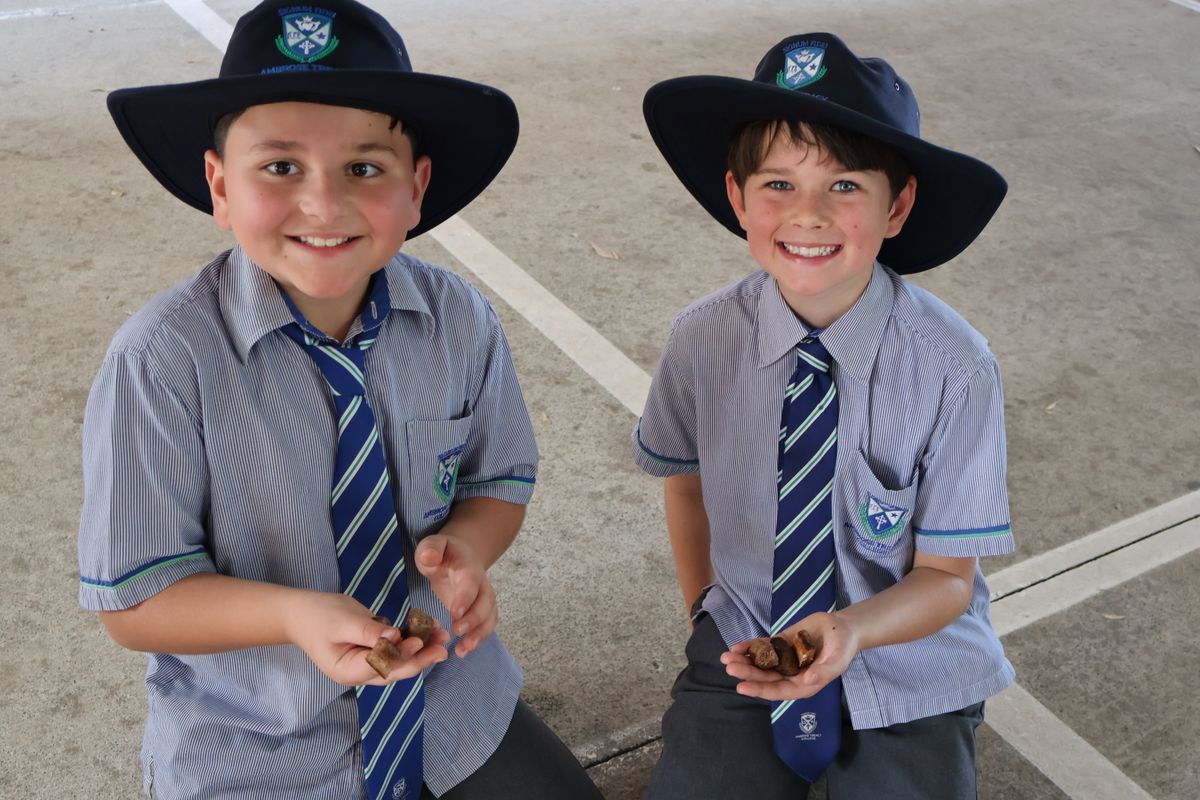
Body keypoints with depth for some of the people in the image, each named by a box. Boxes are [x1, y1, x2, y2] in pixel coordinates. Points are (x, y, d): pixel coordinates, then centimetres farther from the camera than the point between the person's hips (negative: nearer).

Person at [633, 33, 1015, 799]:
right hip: (743, 646, 1)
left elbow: (947, 576, -13)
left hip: (905, 659, -1)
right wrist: (706, 610, 2)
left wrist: (851, 632, -30)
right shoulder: (704, 339, -15)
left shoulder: (955, 367, -21)